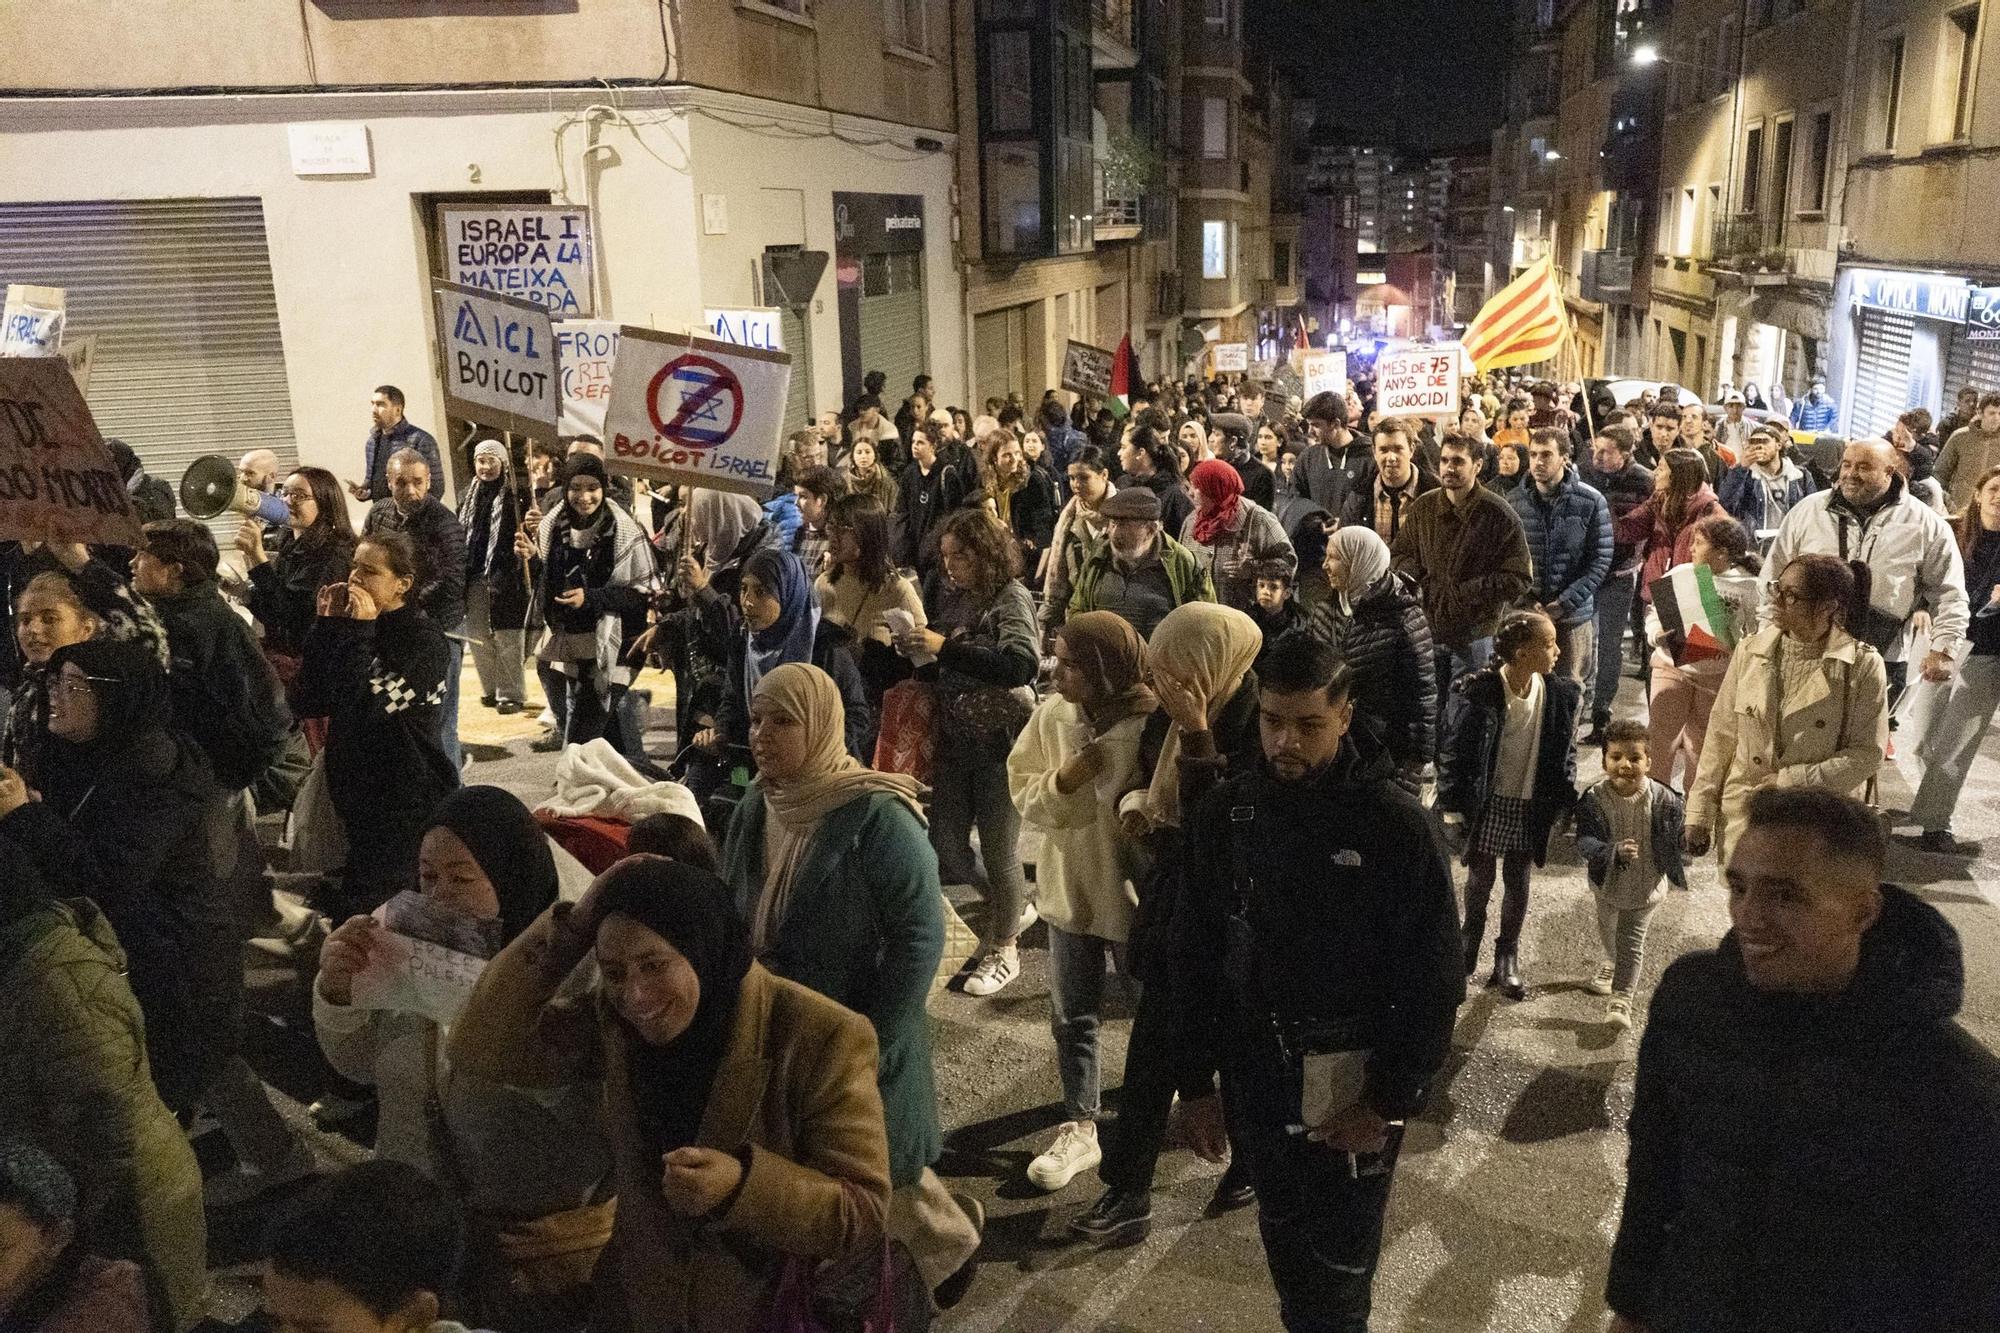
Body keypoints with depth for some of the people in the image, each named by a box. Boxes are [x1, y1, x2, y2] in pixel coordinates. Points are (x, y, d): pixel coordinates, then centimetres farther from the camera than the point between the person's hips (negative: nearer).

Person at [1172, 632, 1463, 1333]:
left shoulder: (1398, 824, -15)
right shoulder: (1224, 815, -5)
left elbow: (1434, 980, -10)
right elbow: (1195, 958, 2)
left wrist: (1391, 1100, -12)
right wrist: (1196, 1083, 3)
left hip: (1354, 1085, -3)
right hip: (1255, 1077, 3)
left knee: (1341, 1256, 12)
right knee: (1283, 1234, 21)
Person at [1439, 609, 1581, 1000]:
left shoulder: (1561, 694, -8)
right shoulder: (1480, 692, -20)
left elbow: (1565, 752, 4)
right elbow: (1454, 748, -11)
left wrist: (1563, 802, 2)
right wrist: (1453, 804, -9)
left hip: (1531, 804, 2)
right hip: (1488, 802, -2)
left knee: (1518, 882, 13)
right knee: (1481, 877, 14)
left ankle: (1508, 957, 30)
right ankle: (1471, 941, 39)